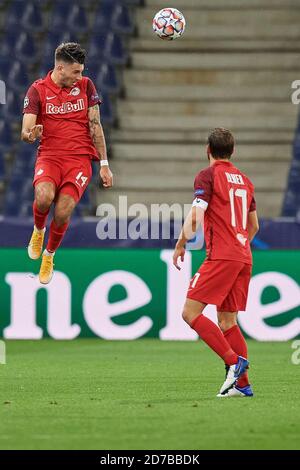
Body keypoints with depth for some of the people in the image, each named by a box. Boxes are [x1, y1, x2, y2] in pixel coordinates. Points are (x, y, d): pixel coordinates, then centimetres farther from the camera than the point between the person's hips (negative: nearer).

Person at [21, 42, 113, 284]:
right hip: (49, 155, -1)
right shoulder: (38, 90, 1)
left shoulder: (85, 85, 7)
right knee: (44, 197, -33)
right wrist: (30, 135, -29)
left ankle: (49, 255, 11)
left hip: (80, 158, 1)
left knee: (63, 212, -20)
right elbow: (26, 132, -3)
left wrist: (104, 164, 6)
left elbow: (95, 126, 9)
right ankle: (38, 230, 4)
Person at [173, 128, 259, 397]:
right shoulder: (244, 180, 18)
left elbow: (195, 217, -13)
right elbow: (254, 226, 24)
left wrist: (181, 245, -2)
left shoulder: (208, 176, -4)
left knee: (191, 312, -9)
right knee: (227, 320, 11)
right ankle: (242, 383, 3)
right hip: (244, 258, 8)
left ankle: (234, 360, -20)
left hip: (221, 256, -8)